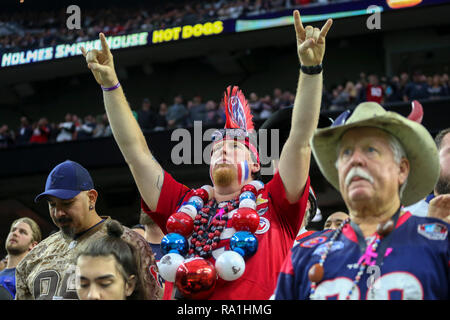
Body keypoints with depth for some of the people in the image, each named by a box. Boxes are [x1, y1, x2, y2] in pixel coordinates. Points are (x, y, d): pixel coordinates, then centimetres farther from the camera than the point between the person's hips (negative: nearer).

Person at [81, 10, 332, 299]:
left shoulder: (272, 204, 15)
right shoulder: (185, 205, 22)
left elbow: (300, 141, 6)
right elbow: (135, 150, 23)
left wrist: (311, 68, -2)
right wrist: (110, 85, 20)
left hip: (258, 303, -2)